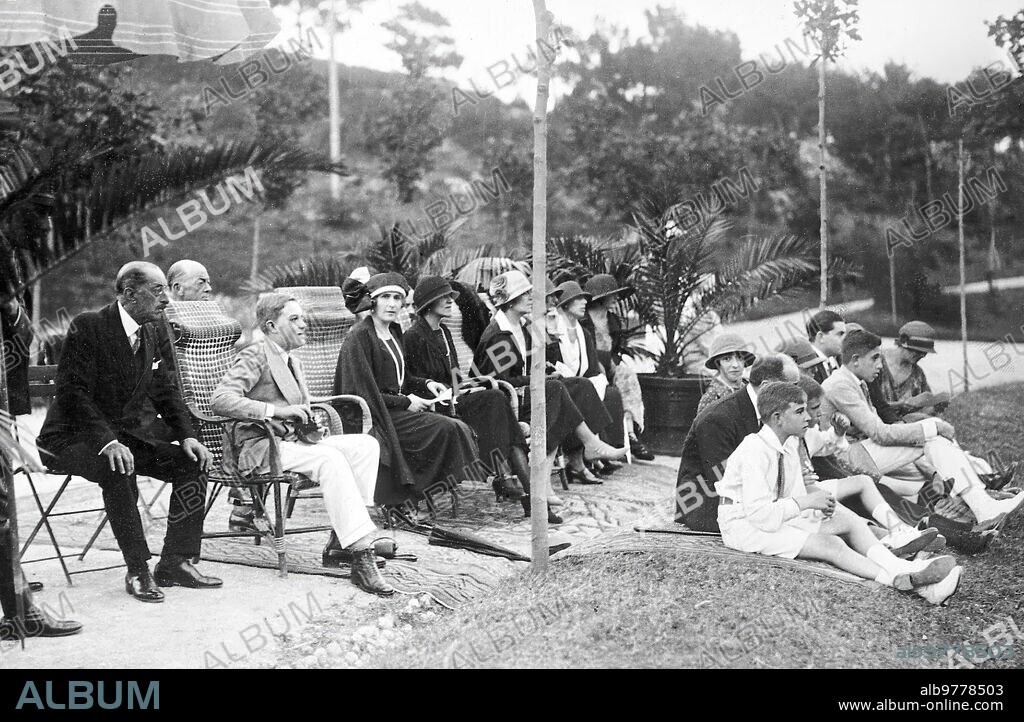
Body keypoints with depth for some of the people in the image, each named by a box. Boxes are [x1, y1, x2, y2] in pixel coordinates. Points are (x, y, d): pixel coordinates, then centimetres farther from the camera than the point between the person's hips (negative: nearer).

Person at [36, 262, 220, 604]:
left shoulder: (147, 334, 8)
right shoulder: (88, 326, -16)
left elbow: (165, 392, 14)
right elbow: (73, 393, -22)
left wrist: (187, 436, -3)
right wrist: (106, 442, -34)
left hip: (124, 433, 7)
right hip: (73, 436, -7)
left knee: (191, 463, -10)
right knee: (119, 469, -36)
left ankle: (175, 563, -5)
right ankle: (138, 570, -26)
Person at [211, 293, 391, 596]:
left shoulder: (292, 362, 21)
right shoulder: (255, 356, -6)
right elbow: (220, 400, -20)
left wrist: (307, 418, 7)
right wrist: (275, 411, -26)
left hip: (291, 440, 9)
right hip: (258, 446, -9)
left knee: (366, 444, -10)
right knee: (330, 458, -32)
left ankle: (342, 539, -15)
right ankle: (360, 553, -35)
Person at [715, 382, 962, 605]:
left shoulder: (789, 444, 4)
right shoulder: (754, 451, -23)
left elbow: (796, 494, 11)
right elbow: (759, 513, -28)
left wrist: (819, 504, -10)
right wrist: (805, 502, -26)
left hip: (777, 516, 8)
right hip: (743, 524, -8)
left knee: (848, 520, -11)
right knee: (829, 544, -26)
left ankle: (906, 569, -26)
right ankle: (902, 581, -34)